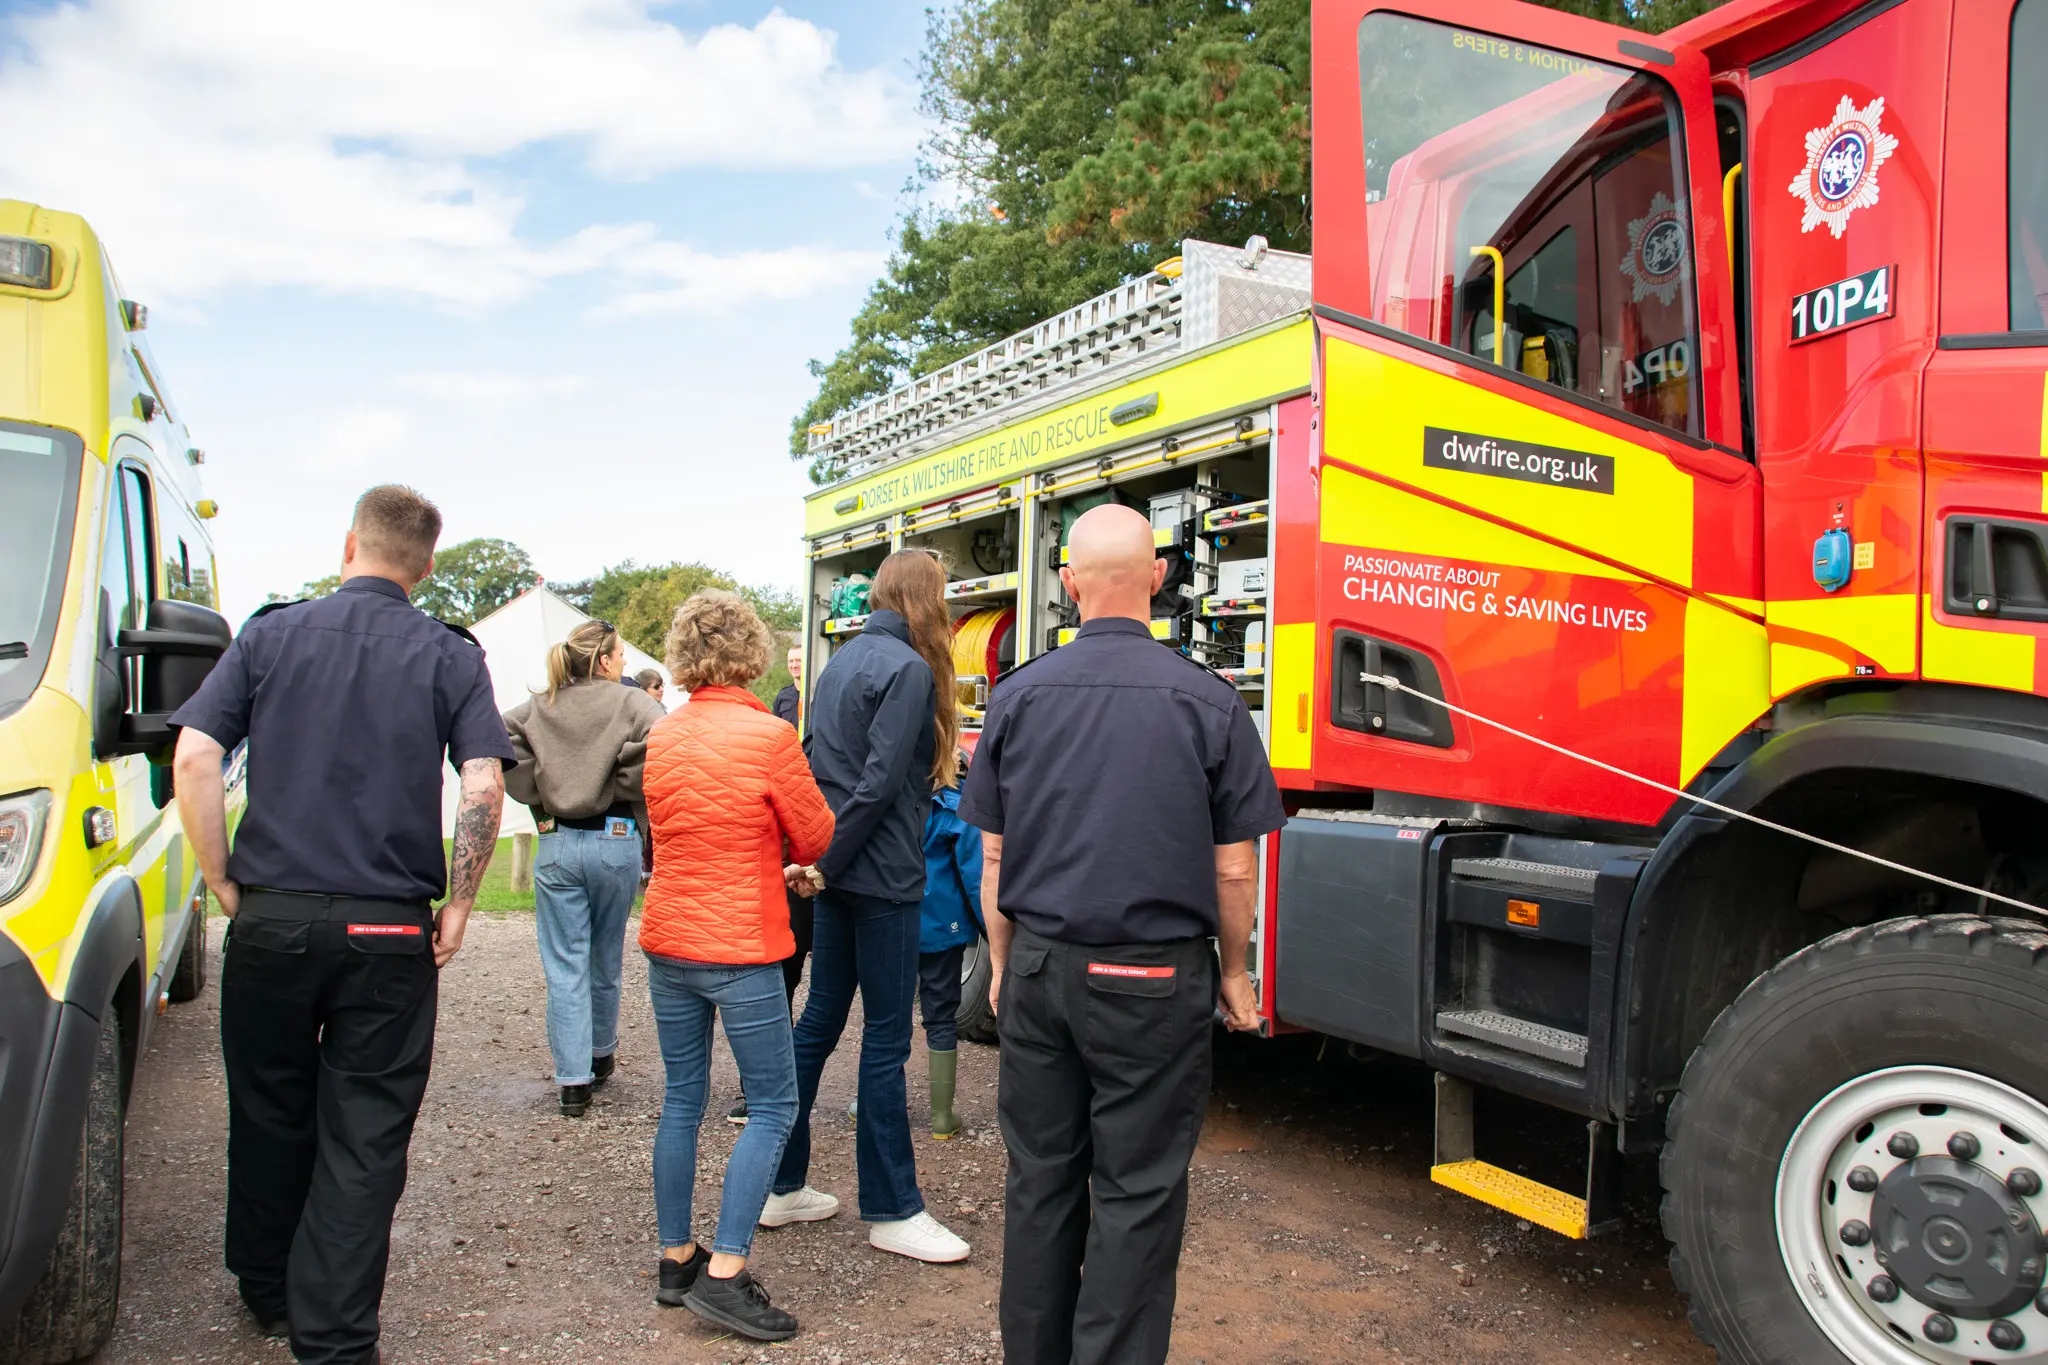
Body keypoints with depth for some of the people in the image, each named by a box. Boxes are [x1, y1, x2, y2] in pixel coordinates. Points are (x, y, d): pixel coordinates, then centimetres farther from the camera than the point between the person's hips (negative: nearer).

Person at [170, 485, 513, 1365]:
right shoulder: (450, 656, 0)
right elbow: (483, 788, -10)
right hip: (389, 931, -2)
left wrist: (224, 883, 4)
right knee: (363, 1138, 5)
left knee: (269, 1116, 19)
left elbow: (193, 759, -4)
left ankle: (268, 1294, 37)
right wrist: (458, 905, -1)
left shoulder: (270, 635, 4)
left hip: (271, 919, 2)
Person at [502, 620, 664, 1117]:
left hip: (555, 844, 2)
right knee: (605, 960, 17)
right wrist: (628, 789, -6)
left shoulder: (537, 708, 6)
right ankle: (601, 1055, 34)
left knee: (565, 966, 4)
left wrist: (538, 797, 0)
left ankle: (574, 1080, 1)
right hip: (616, 839, -1)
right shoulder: (631, 703, -4)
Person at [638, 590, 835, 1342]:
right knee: (773, 1106, 4)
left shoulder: (662, 736, 5)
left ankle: (676, 1261, 24)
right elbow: (817, 840, -4)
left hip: (667, 941, 6)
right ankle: (723, 1274, 1)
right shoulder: (768, 735, -13)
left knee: (681, 1101, 15)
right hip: (739, 948, -6)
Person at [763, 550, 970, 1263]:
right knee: (886, 1039, -1)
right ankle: (891, 1211, 10)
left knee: (819, 1020, 15)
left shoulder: (841, 661, 14)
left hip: (837, 870, 9)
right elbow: (879, 782, -19)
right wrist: (827, 864, -14)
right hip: (883, 877, -9)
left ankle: (783, 1186, 23)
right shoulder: (909, 668, -13)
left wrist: (817, 857, 12)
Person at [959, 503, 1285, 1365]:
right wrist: (1232, 973, 10)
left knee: (1040, 1177, 16)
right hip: (1154, 981, -3)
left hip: (1040, 970, 3)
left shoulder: (1018, 697, -1)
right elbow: (1233, 869, -5)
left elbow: (994, 859, 4)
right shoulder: (1207, 703, -9)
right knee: (1136, 1193, 7)